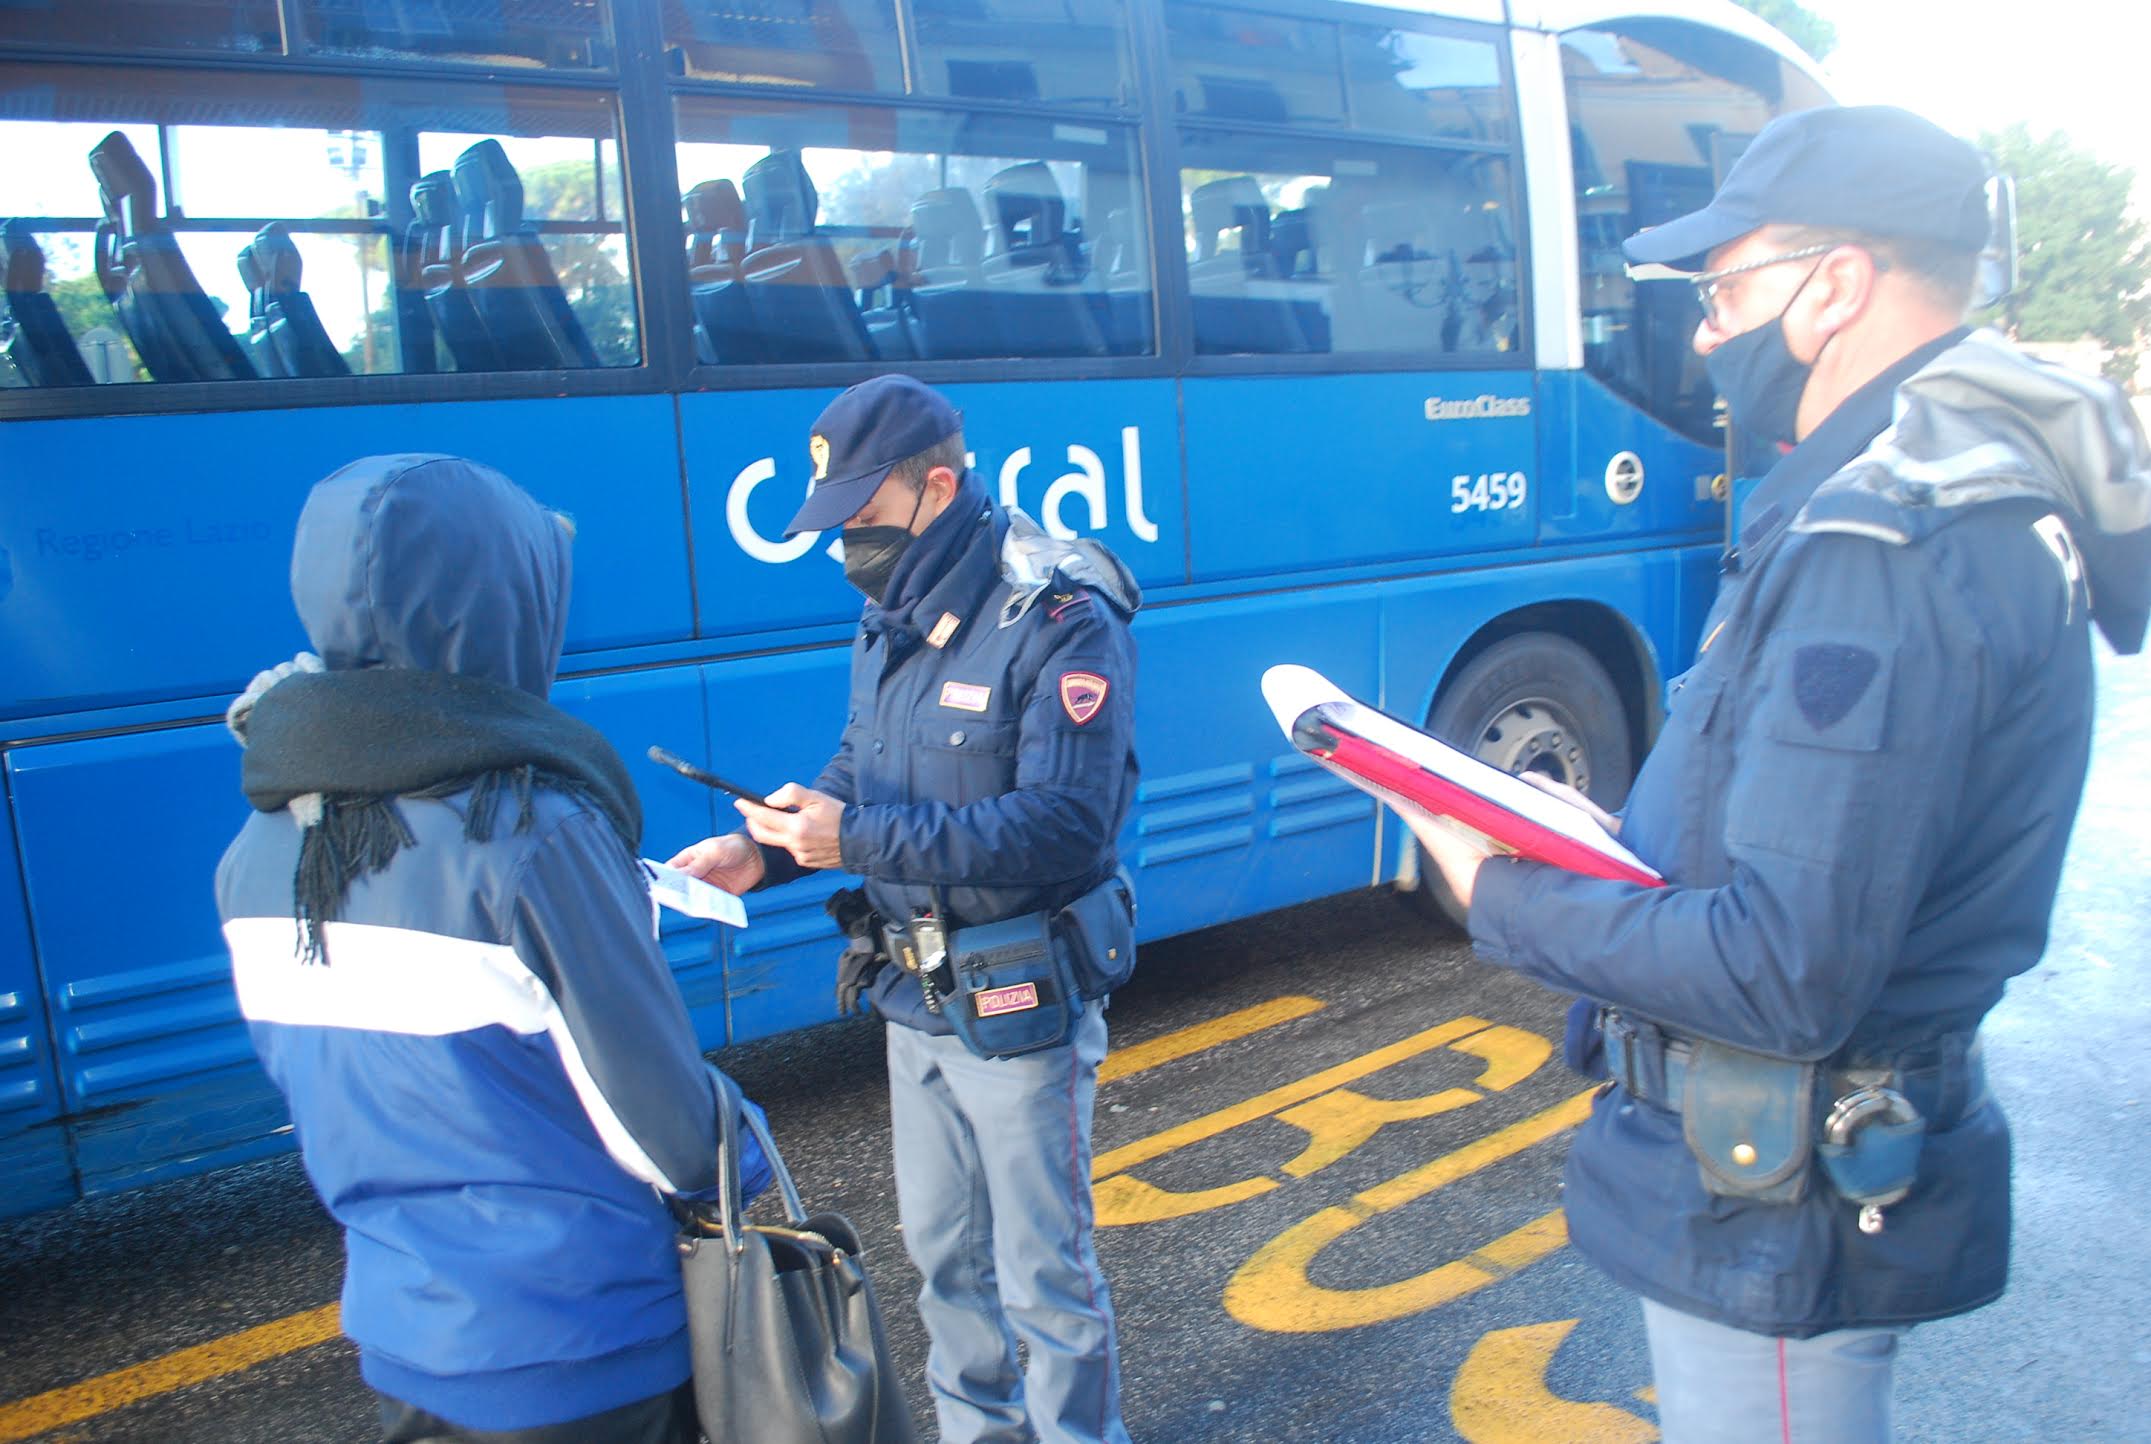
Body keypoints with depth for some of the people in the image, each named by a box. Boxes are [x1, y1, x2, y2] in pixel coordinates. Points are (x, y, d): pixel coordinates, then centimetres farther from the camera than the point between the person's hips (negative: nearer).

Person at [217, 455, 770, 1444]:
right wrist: (739, 1163, 1)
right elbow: (666, 1129, -19)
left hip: (398, 1341, 6)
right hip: (581, 1361, -6)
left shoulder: (255, 854, -5)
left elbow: (324, 1089, 6)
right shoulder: (530, 830, -25)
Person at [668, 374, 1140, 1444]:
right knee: (941, 1246, 23)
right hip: (913, 998, 8)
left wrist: (861, 838, -30)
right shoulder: (893, 618, 6)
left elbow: (1066, 823, -27)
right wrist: (764, 851, -5)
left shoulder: (1059, 621, -21)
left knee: (1042, 1271, 8)